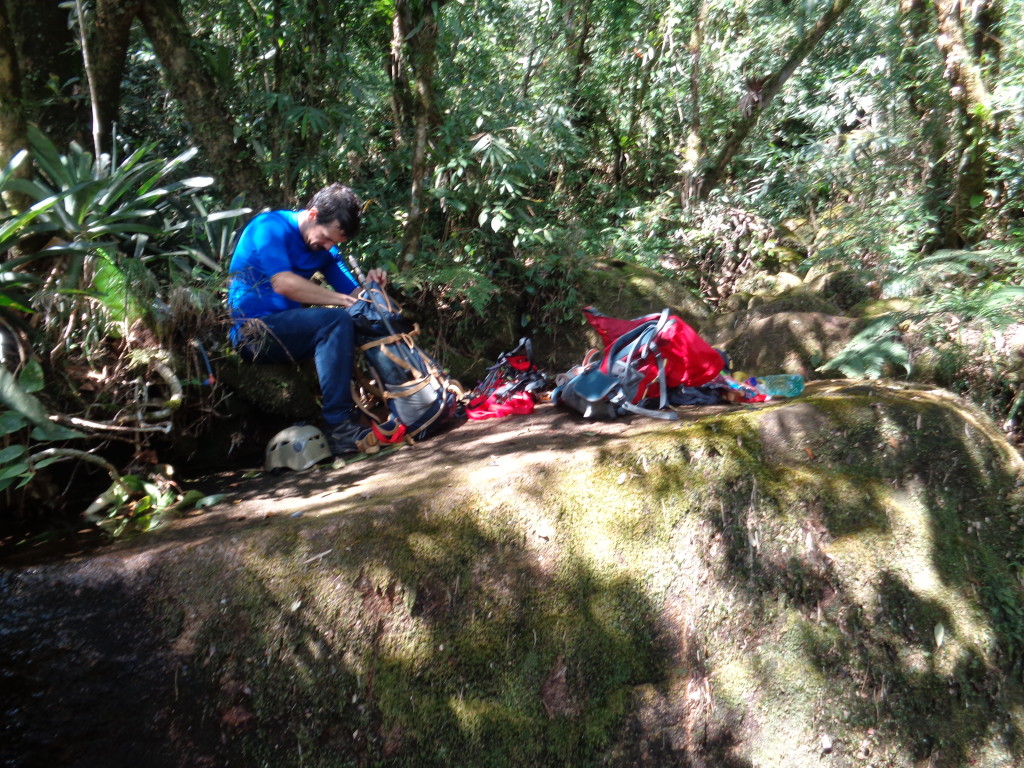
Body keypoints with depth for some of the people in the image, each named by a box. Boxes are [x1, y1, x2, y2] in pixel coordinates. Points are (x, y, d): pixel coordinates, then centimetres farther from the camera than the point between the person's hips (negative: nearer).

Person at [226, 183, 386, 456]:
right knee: (336, 320, -29)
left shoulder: (325, 249, 13)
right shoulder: (270, 227, -9)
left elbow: (352, 293, 8)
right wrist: (344, 300, -23)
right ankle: (338, 427, -34)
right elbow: (284, 283, -24)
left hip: (287, 329, 8)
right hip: (252, 331, -8)